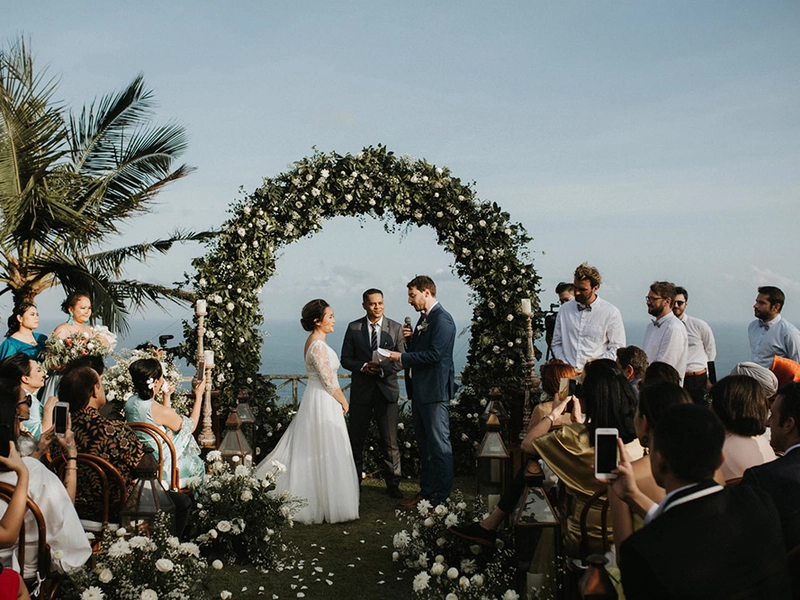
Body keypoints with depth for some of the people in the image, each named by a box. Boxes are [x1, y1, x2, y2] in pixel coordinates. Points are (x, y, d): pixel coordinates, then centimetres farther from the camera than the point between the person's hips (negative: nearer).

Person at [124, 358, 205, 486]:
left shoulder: (131, 402, -7)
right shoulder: (159, 411, -30)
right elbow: (191, 426, -11)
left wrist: (166, 397, 8)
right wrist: (199, 396, -3)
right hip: (159, 467, -7)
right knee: (198, 464, 21)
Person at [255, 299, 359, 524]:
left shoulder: (314, 341, 12)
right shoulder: (318, 346, -19)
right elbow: (328, 381, -19)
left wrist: (340, 398, 14)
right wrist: (343, 402, -6)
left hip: (317, 401, 10)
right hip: (324, 404, -10)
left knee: (311, 453, 15)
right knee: (326, 455, -2)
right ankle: (328, 505, 6)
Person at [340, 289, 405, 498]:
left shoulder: (396, 328, 2)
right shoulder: (354, 328, 3)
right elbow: (345, 359, 3)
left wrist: (383, 369, -17)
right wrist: (363, 367, -15)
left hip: (387, 389, -1)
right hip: (361, 390, 1)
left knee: (389, 441, 3)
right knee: (355, 439, 7)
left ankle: (393, 483, 14)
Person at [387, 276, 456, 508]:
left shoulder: (442, 319, -14)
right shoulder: (424, 318, 17)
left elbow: (434, 354, -22)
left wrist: (402, 357, -16)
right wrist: (410, 339, 2)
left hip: (435, 392, -10)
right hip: (420, 391, 10)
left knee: (439, 445, -2)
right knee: (424, 445, 15)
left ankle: (440, 497, 5)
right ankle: (426, 491, 23)